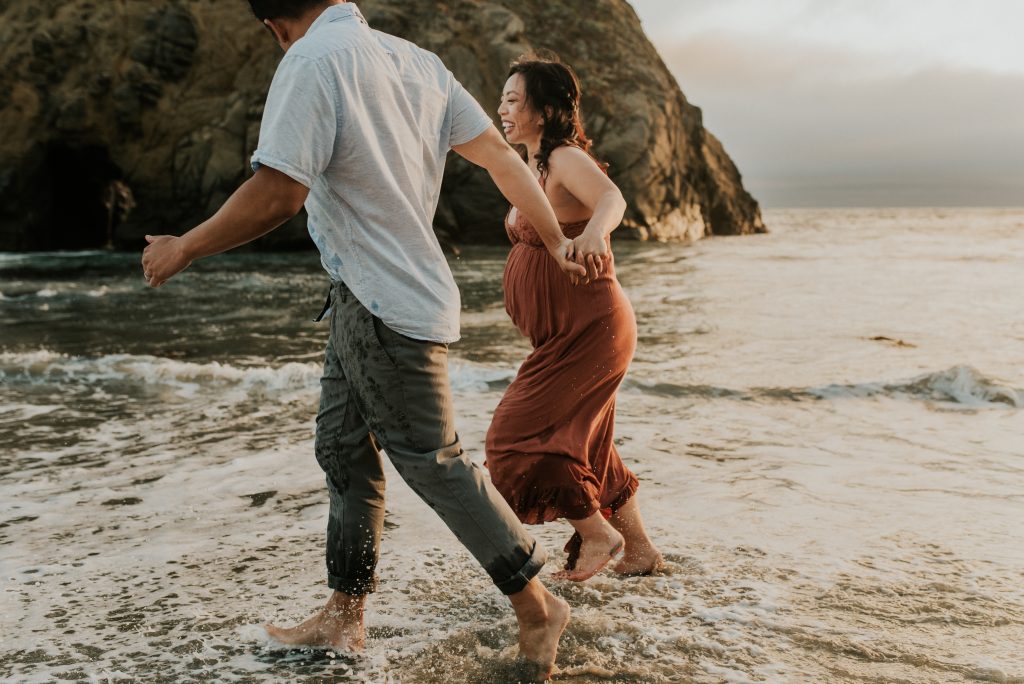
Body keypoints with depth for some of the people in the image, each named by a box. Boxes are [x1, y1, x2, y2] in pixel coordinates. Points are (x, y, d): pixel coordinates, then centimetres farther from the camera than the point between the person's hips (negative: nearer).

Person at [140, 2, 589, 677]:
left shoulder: (313, 59, -16)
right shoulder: (417, 60, 7)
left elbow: (279, 194, -23)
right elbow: (501, 155, 8)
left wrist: (183, 248, -8)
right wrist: (557, 243, 17)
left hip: (387, 310, -9)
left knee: (434, 463, 0)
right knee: (342, 450, 15)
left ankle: (537, 606, 13)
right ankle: (343, 619, 26)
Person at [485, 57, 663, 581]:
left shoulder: (566, 159, -18)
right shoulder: (532, 168, 11)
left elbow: (611, 197, -40)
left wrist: (594, 229, -58)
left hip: (588, 328, -10)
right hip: (564, 332, 10)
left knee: (518, 432, -7)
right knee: (585, 447, 17)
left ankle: (599, 535, 7)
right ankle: (639, 550, 31)